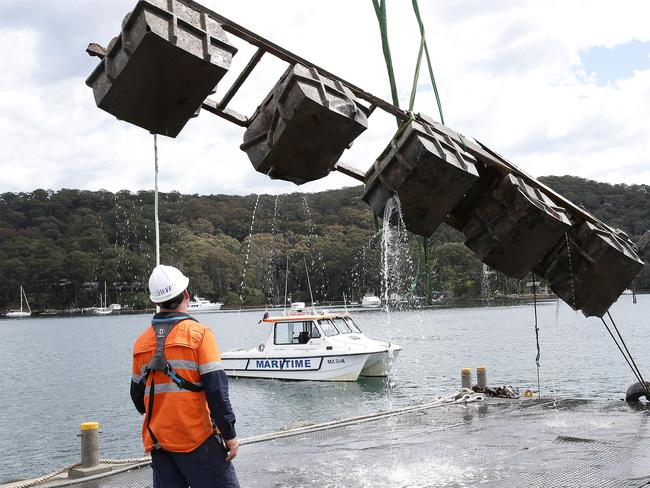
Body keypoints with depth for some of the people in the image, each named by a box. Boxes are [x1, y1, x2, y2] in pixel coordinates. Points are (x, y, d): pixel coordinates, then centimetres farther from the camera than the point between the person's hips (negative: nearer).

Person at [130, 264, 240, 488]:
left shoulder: (141, 341, 6)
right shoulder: (199, 333, -10)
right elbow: (216, 390, -15)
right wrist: (230, 435, -10)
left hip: (157, 441, 5)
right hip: (197, 439, -5)